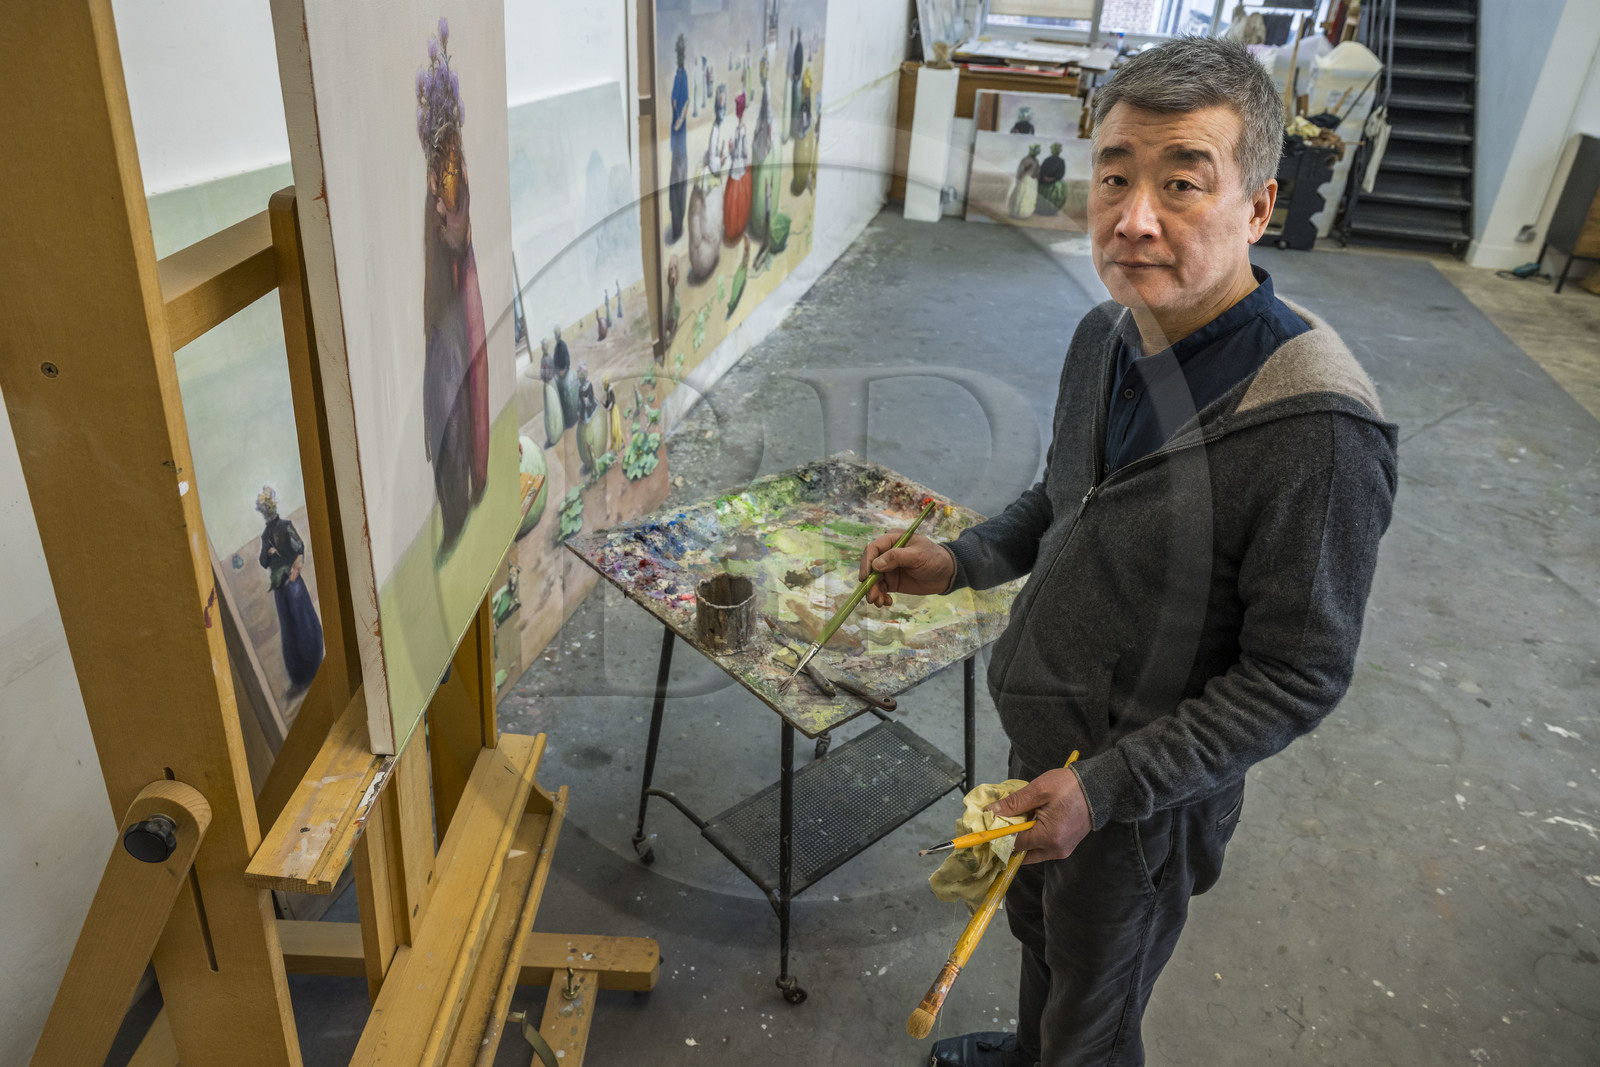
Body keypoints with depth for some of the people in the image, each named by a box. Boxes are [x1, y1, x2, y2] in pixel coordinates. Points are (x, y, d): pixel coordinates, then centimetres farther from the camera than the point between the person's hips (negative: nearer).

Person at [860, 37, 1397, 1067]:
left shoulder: (1320, 432, -31)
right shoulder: (1106, 334, -7)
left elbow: (1297, 678, -23)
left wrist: (1107, 786, -25)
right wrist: (960, 561, -5)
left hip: (1143, 795, -7)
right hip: (1047, 740, 7)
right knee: (1038, 930, 33)